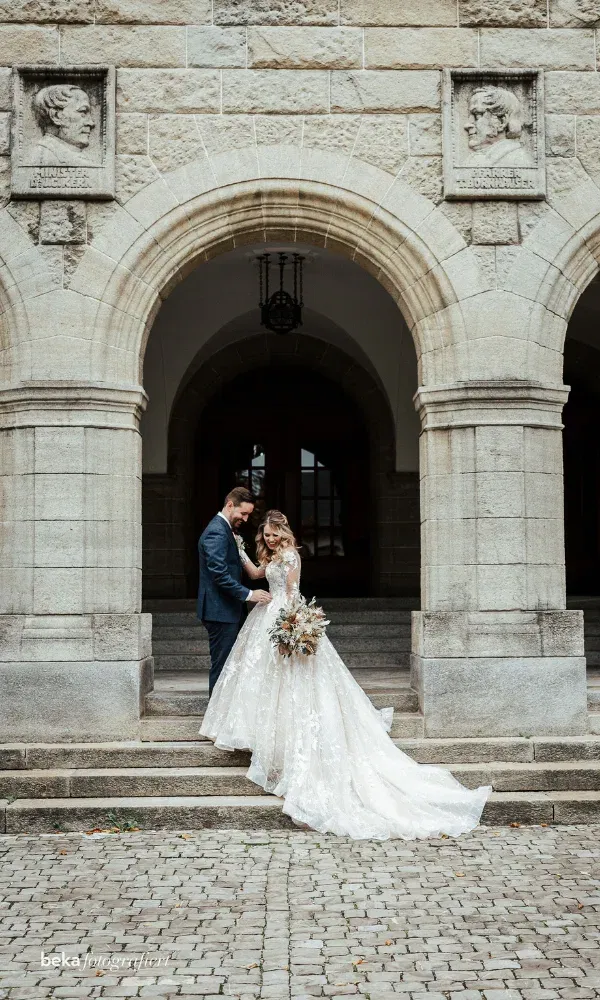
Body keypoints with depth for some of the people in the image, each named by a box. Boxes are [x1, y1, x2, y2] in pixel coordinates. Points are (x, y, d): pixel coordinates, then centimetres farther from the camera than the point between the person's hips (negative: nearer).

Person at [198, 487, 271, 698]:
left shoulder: (225, 530, 18)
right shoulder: (216, 532, -16)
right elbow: (219, 574, -24)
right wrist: (248, 594, -23)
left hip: (227, 611, 10)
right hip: (220, 611, -10)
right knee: (222, 665, -6)